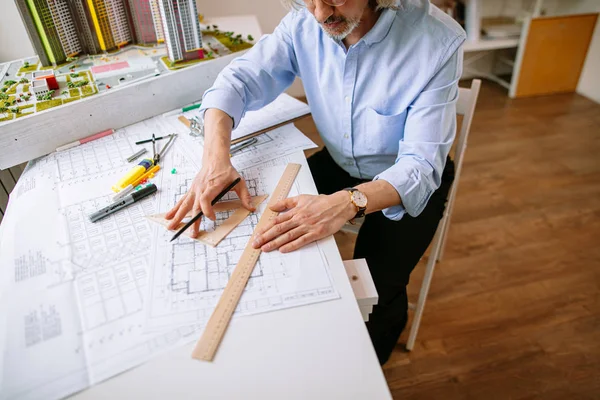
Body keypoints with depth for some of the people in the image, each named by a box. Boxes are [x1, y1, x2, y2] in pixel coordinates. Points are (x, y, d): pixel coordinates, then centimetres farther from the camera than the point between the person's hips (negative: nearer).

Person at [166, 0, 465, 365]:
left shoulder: (437, 41, -27)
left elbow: (421, 166, -29)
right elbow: (241, 78, -11)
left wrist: (347, 203, -48)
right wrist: (216, 157, -30)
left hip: (409, 181, -3)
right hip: (339, 163, 4)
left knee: (375, 293, -20)